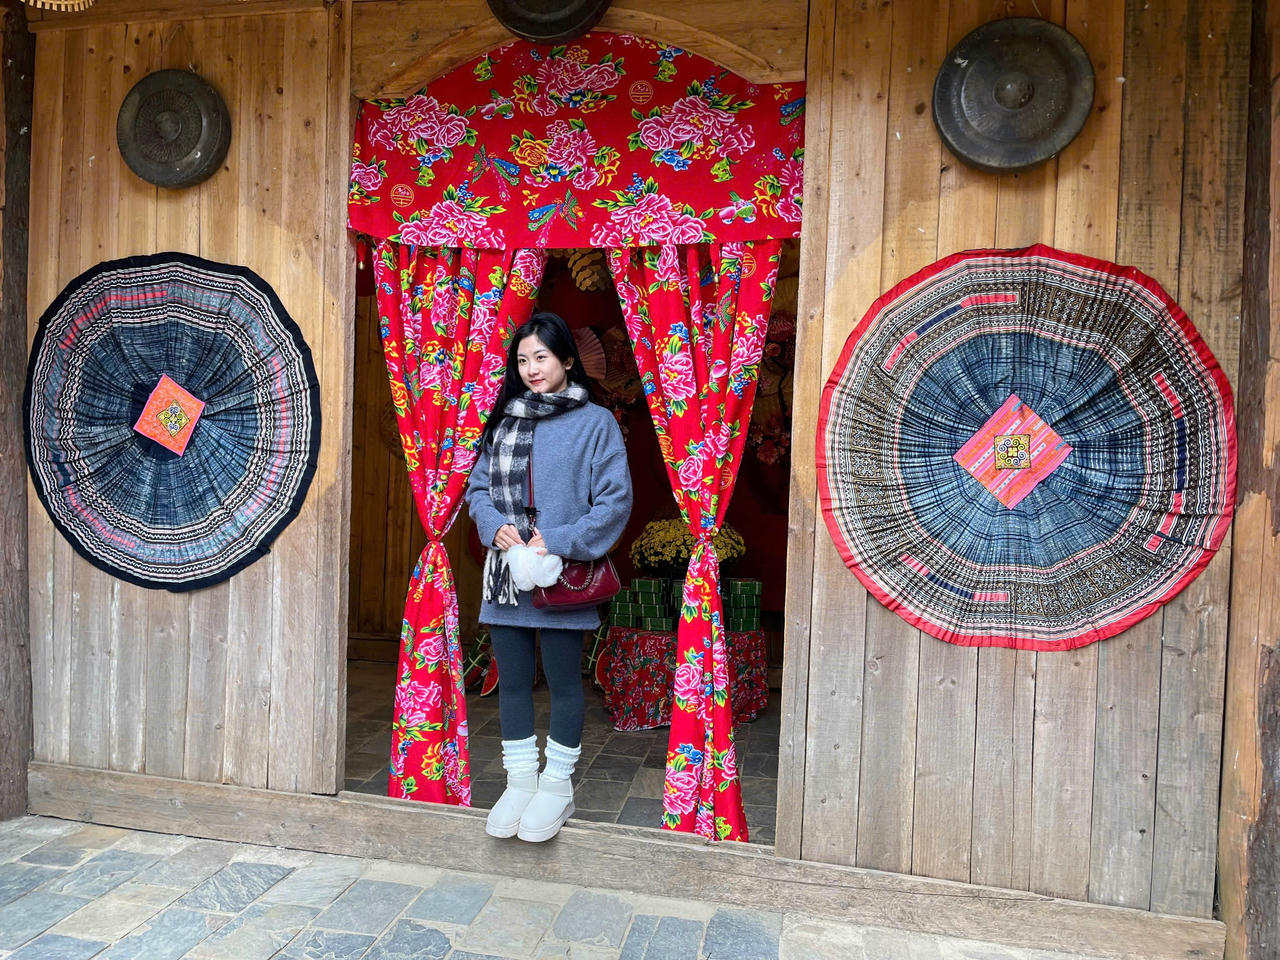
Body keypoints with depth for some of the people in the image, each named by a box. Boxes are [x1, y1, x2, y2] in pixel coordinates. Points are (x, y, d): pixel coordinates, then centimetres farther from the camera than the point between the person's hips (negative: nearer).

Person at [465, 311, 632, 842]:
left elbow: (615, 502, -9)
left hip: (561, 576, -4)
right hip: (506, 572, 5)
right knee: (512, 680, 12)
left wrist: (558, 542, -16)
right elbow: (478, 487, 12)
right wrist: (495, 526, -8)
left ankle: (557, 785, 23)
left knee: (563, 681, 6)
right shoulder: (505, 419, 11)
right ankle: (520, 781, 27)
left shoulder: (595, 422, -4)